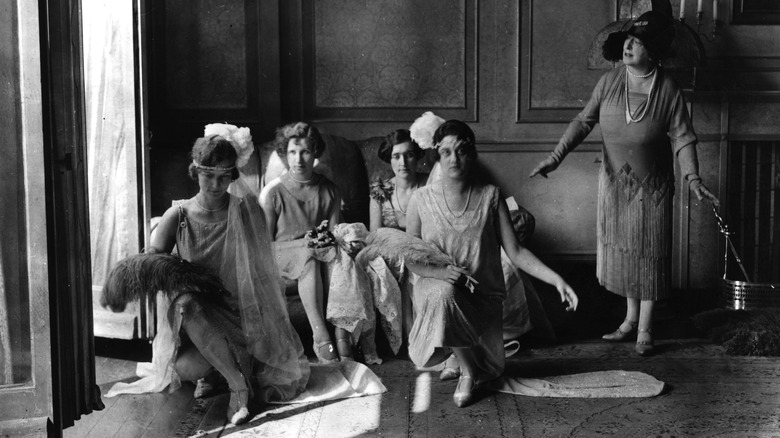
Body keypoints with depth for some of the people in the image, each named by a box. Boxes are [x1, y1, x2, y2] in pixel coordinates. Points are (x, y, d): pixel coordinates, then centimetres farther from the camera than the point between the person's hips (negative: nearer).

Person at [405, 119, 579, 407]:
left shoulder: (490, 197, -5)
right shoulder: (421, 200, -7)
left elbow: (515, 252, -6)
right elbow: (411, 260, -1)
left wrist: (556, 280, -19)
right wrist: (441, 271, -22)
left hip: (483, 297, 2)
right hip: (436, 289, -1)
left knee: (489, 370, -4)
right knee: (443, 294, -37)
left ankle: (470, 365, 35)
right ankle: (466, 370, -13)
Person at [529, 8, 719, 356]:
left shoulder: (668, 90, -14)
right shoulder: (609, 82, -7)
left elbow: (682, 138, -12)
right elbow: (584, 121, -2)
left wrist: (693, 178, -25)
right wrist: (556, 157, -11)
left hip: (652, 187, -3)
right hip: (615, 183, 3)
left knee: (649, 253, 4)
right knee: (620, 249, 12)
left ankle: (645, 329, 16)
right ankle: (630, 318, 29)